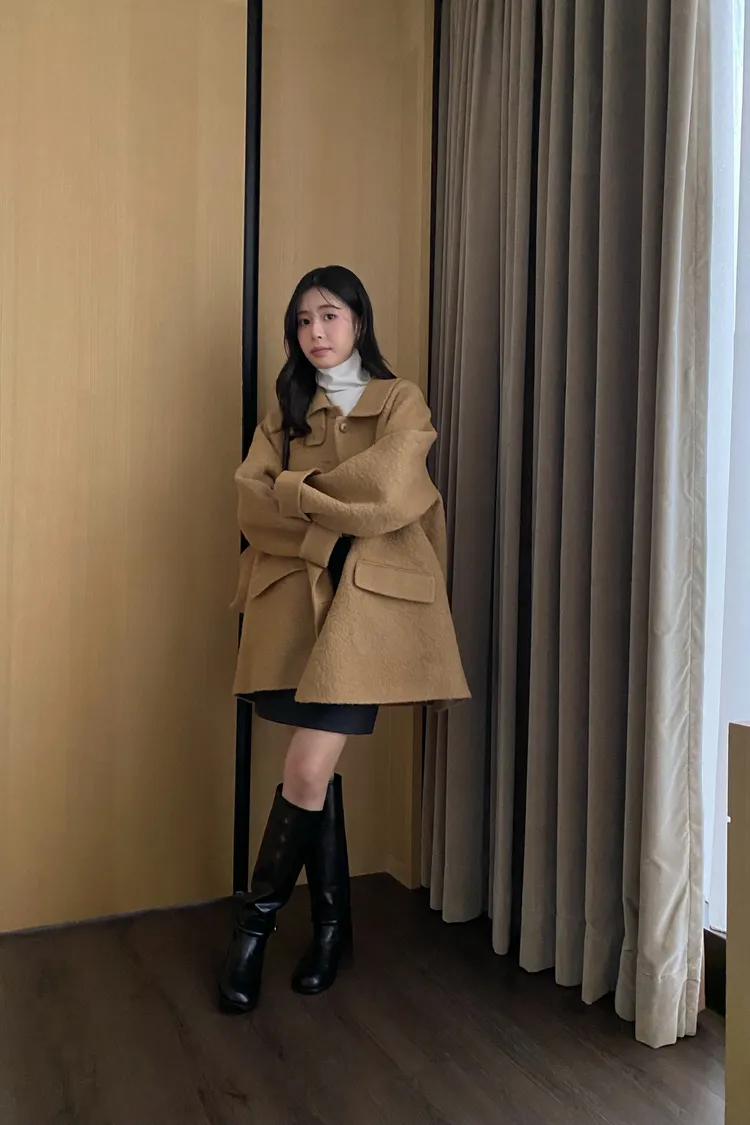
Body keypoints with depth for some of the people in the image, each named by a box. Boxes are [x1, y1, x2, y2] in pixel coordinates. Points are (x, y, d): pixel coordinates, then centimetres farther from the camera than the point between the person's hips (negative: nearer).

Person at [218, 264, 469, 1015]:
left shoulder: (400, 401, 6)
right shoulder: (287, 406, 17)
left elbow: (384, 491, -12)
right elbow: (251, 497, 1)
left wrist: (297, 491, -3)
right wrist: (335, 511, -11)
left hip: (367, 595, -3)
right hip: (297, 593, 4)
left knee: (308, 770, -10)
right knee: (317, 770, 6)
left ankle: (256, 921, 12)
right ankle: (332, 923, 24)